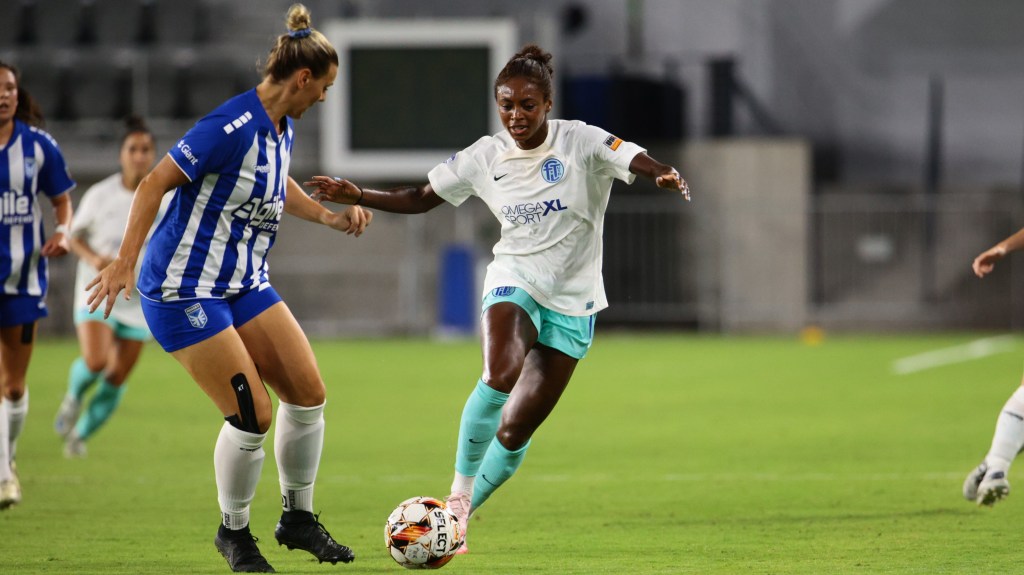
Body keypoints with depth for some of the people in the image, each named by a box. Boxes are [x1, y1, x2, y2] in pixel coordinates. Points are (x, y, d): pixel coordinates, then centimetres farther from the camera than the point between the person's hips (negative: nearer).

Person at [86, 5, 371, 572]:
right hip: (186, 288, -9)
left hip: (244, 281, 9)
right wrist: (125, 261, -26)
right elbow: (155, 182, -23)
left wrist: (330, 216, 18)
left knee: (309, 394, 2)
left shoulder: (282, 128, 5)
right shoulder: (233, 126, -23)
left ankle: (298, 519, 19)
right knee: (252, 416, -11)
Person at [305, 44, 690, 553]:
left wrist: (665, 176, -46)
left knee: (516, 429, -3)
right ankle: (459, 493, -17)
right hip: (514, 280, 1)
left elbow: (638, 161, -23)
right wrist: (356, 196, -2)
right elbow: (421, 198, 10)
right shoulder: (486, 156, 0)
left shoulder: (580, 143, -9)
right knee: (502, 374, -32)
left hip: (571, 300, -1)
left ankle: (464, 512, 20)